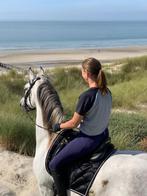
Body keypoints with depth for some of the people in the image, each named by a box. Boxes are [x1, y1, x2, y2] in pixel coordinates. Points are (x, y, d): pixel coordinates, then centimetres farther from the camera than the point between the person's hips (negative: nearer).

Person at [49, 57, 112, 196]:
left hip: (88, 139, -9)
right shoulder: (107, 92, -2)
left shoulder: (86, 96, -27)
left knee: (54, 165, 0)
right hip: (103, 134, 9)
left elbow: (74, 123, -18)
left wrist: (59, 126, 1)